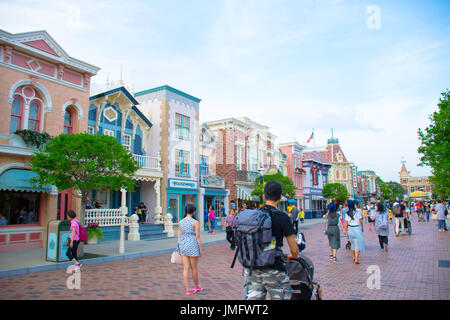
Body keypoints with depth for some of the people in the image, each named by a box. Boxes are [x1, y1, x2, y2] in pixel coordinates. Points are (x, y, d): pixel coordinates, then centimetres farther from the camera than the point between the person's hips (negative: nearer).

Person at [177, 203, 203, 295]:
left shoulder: (181, 222, 4)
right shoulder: (195, 222, -12)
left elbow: (180, 235, 11)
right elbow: (198, 237, -11)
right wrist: (200, 249, -3)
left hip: (183, 245, 5)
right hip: (192, 246, -5)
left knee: (186, 268, 8)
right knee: (194, 268, 12)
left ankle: (187, 289, 10)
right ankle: (196, 286, 30)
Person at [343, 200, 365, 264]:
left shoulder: (347, 213, -1)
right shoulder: (358, 211, -9)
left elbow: (346, 223, 1)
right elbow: (360, 221, -3)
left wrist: (345, 230, 10)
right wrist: (362, 228, 9)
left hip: (350, 229, 4)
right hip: (357, 228, -4)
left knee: (353, 243, 20)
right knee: (358, 244, 1)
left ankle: (353, 257, 31)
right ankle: (356, 259, -4)